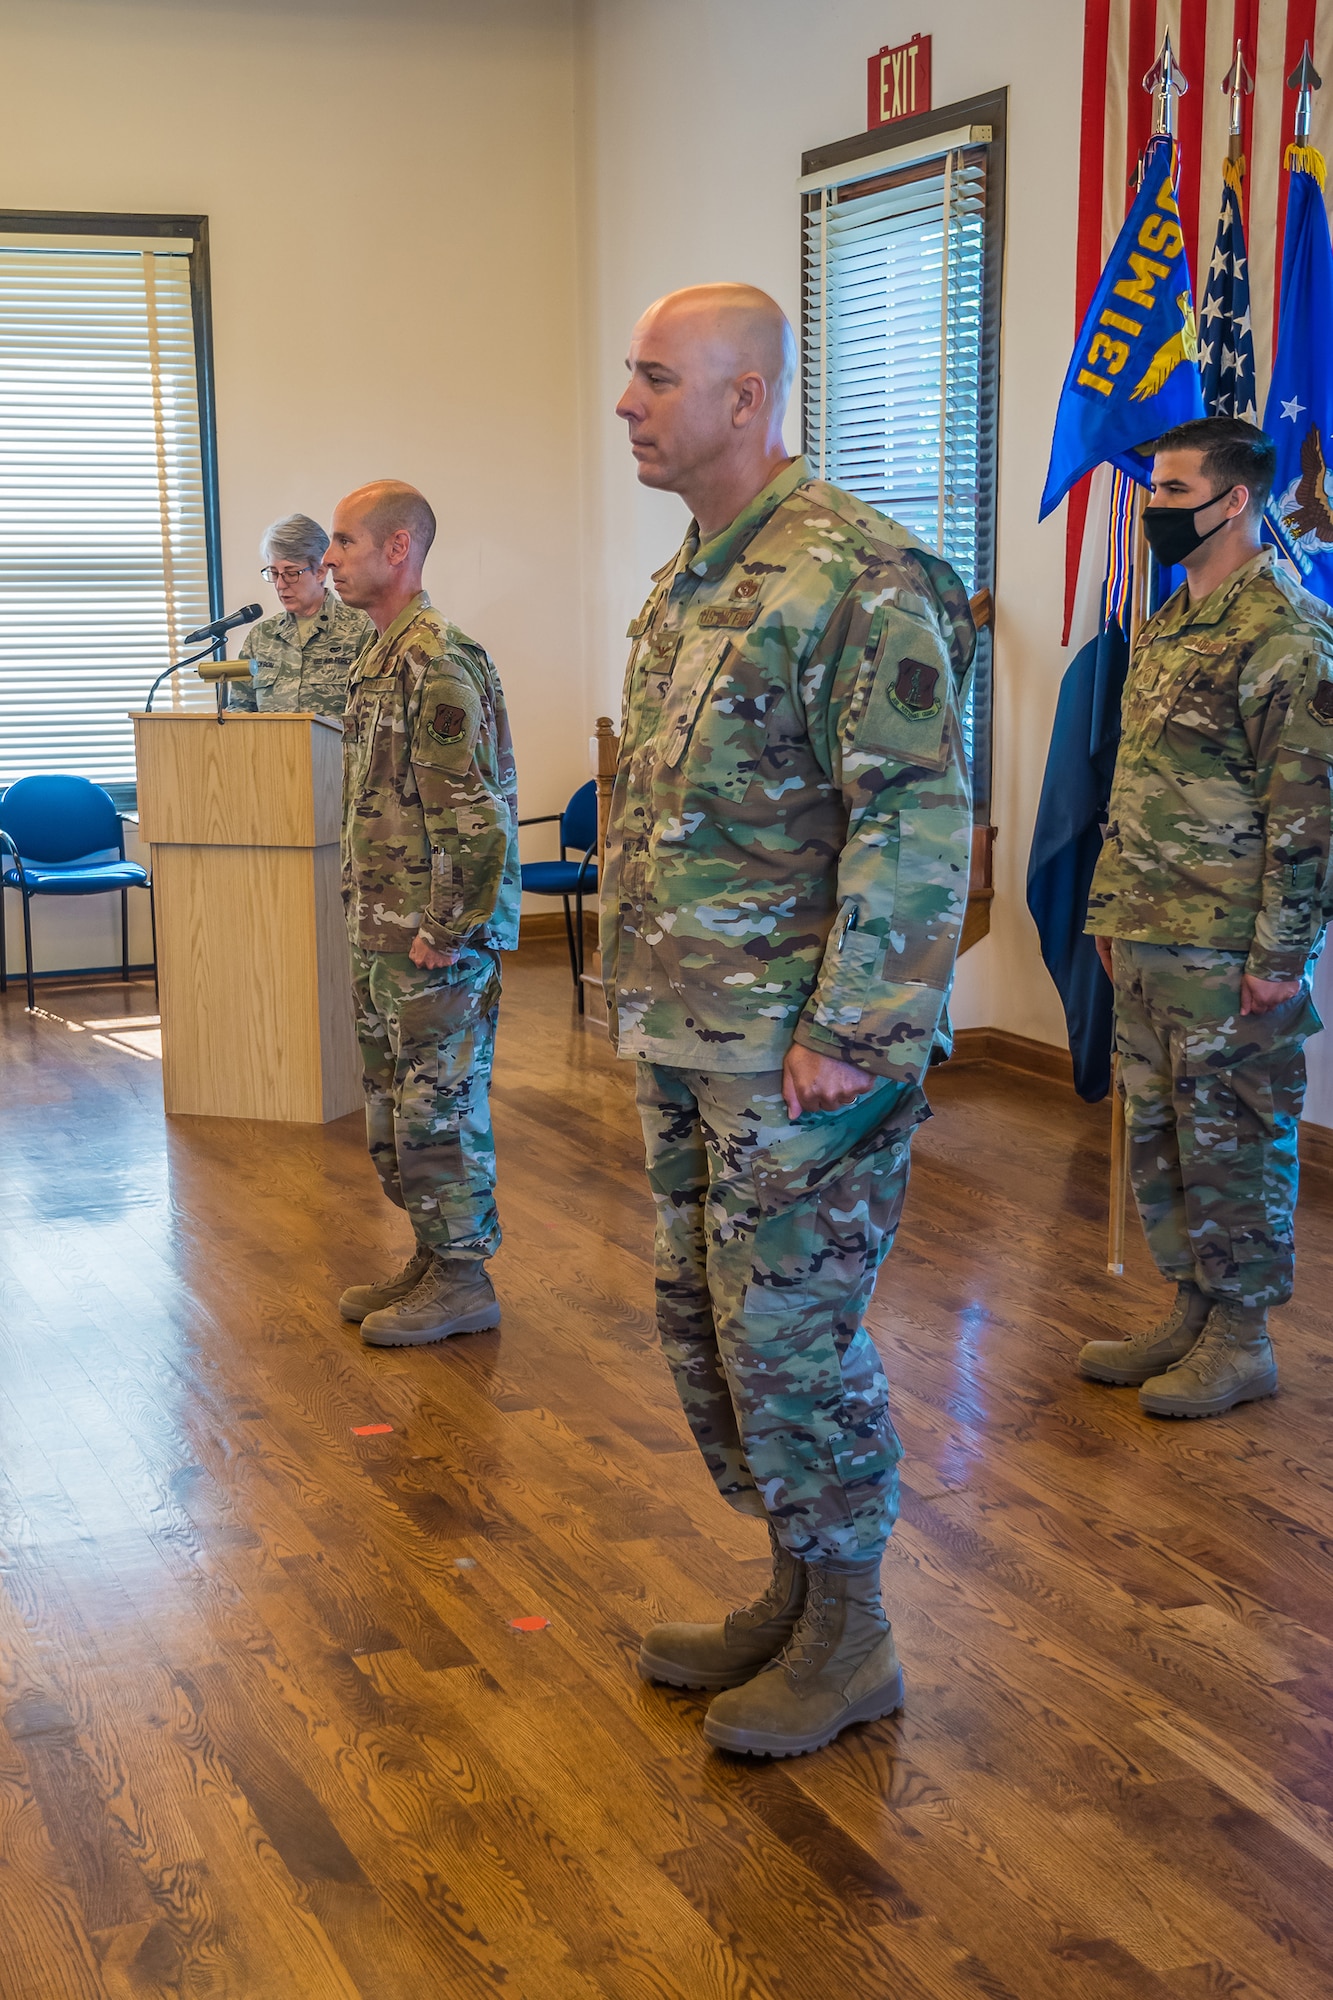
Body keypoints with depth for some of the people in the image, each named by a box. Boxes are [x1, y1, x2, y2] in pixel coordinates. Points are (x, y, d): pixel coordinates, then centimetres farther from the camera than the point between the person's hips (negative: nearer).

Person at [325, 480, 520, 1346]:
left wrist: (445, 931, -20)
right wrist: (371, 915, 18)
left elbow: (478, 813, -22)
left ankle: (464, 1281, 10)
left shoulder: (440, 663, -18)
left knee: (439, 1108, -2)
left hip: (436, 943, -10)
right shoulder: (381, 656, 14)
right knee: (394, 1106, 16)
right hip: (382, 932, 10)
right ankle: (432, 1258, 28)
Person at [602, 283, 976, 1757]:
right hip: (684, 1044, 9)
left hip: (799, 1054, -9)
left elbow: (919, 823, -21)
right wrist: (642, 992, 18)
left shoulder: (857, 577, -16)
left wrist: (850, 1035, -22)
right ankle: (795, 1591, 31)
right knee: (703, 1328, 15)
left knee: (791, 1341, 0)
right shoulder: (683, 587, 14)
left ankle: (850, 1639, 17)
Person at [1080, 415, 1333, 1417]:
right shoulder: (1163, 628, 14)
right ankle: (1191, 1312, 29)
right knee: (1159, 1134, 16)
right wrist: (1110, 910, 18)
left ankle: (1242, 1342, 15)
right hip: (1147, 942, 9)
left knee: (1232, 1143, 2)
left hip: (1231, 952, -9)